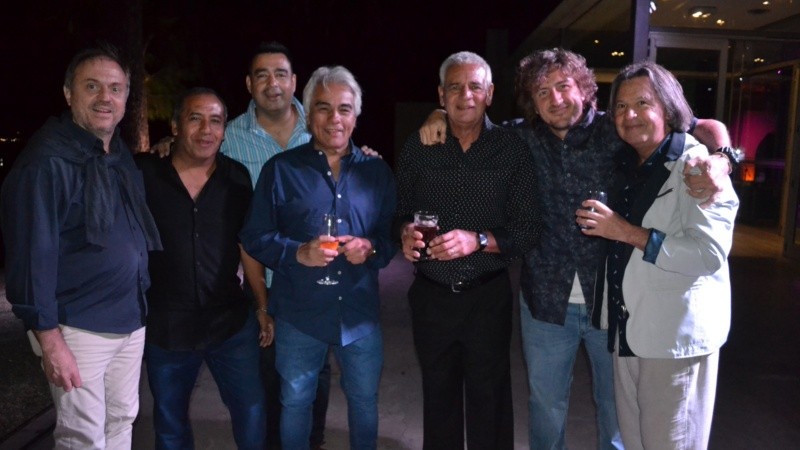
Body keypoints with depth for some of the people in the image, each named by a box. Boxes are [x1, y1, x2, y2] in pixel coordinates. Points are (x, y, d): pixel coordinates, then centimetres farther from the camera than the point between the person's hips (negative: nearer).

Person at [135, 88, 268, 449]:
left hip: (232, 322, 1)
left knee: (252, 412, 6)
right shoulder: (143, 173, -7)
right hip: (164, 326, 0)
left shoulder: (237, 178, -1)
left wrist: (263, 306, 6)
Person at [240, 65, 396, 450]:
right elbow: (254, 237, -3)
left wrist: (372, 248, -16)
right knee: (295, 402, 16)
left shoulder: (377, 171, 4)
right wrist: (298, 253, -21)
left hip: (360, 313, 2)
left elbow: (394, 232, 6)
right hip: (299, 315, -1)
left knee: (364, 400, 18)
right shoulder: (280, 169, -2)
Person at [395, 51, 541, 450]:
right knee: (438, 395, 20)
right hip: (430, 296, 2)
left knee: (488, 399, 14)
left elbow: (528, 230, -9)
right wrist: (406, 232, -17)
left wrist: (479, 240, -25)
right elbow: (400, 212, 5)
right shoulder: (417, 148, 0)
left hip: (488, 297, -2)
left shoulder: (512, 150, -6)